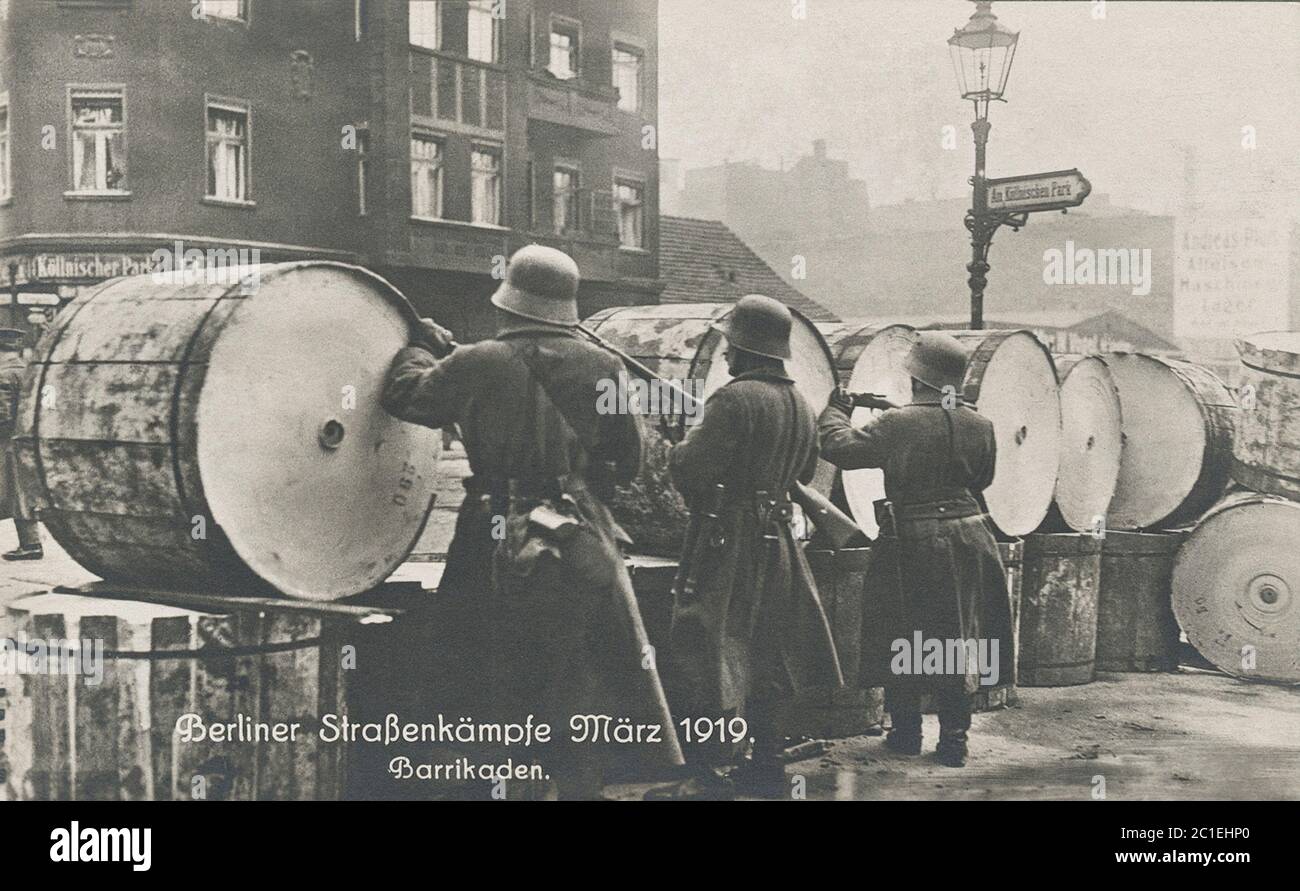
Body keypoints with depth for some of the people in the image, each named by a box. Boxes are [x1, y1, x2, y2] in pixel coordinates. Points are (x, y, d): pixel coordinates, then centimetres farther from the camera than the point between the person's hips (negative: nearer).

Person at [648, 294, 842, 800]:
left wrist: (678, 448, 1)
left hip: (726, 544, -8)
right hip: (775, 539, 8)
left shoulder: (736, 398, -17)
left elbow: (691, 467, -21)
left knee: (700, 658, -4)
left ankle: (702, 777, -5)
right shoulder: (800, 404, 10)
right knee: (762, 657, 16)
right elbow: (805, 471, 23)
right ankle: (767, 764, 21)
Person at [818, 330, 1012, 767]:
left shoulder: (897, 424, -13)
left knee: (903, 641, 10)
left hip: (911, 543, -4)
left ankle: (906, 733, 17)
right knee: (958, 641, 10)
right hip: (966, 539, 4)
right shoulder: (979, 426, 1)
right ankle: (954, 739, 12)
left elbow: (839, 446, -9)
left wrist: (836, 410, 9)